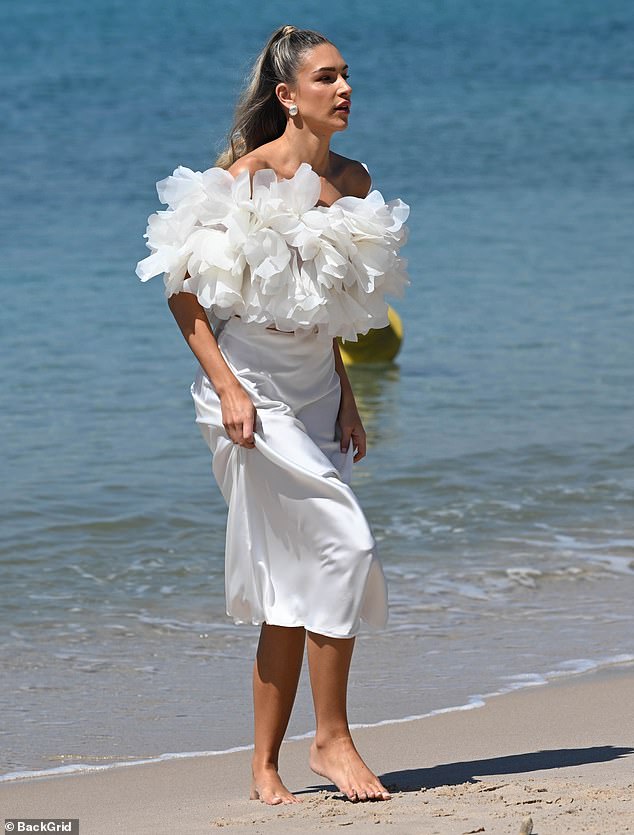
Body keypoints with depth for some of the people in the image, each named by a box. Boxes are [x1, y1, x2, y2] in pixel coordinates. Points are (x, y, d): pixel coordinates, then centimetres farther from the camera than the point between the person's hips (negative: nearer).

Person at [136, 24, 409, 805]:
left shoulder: (353, 180, 7)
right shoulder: (244, 175, -12)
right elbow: (183, 293, -10)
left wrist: (348, 401, 13)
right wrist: (227, 387, -17)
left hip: (316, 389, 7)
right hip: (253, 389, -7)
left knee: (296, 583, 5)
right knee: (343, 543, -16)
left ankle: (265, 765, 12)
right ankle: (332, 739, -6)